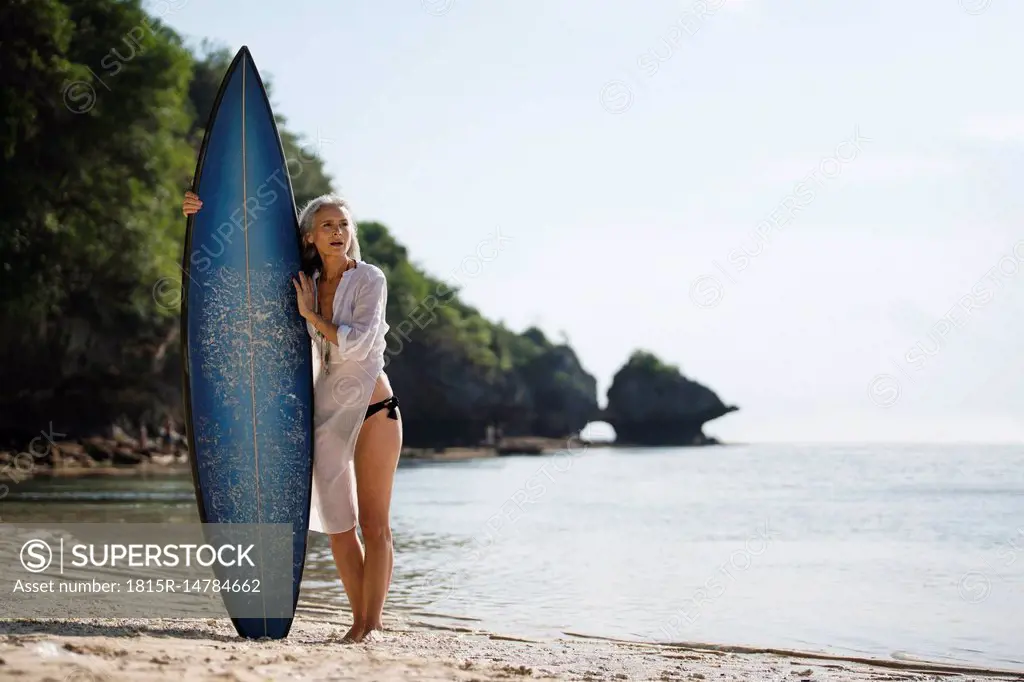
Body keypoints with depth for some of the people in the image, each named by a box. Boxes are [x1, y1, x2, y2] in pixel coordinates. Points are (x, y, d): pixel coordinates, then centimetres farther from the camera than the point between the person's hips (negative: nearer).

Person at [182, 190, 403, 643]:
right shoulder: (301, 282, 6)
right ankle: (360, 621, 13)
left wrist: (311, 316, -15)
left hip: (373, 410, -5)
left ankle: (374, 622, -1)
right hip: (327, 415, 5)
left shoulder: (369, 279, -7)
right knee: (337, 526, 5)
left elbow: (359, 343, -19)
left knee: (374, 523, -4)